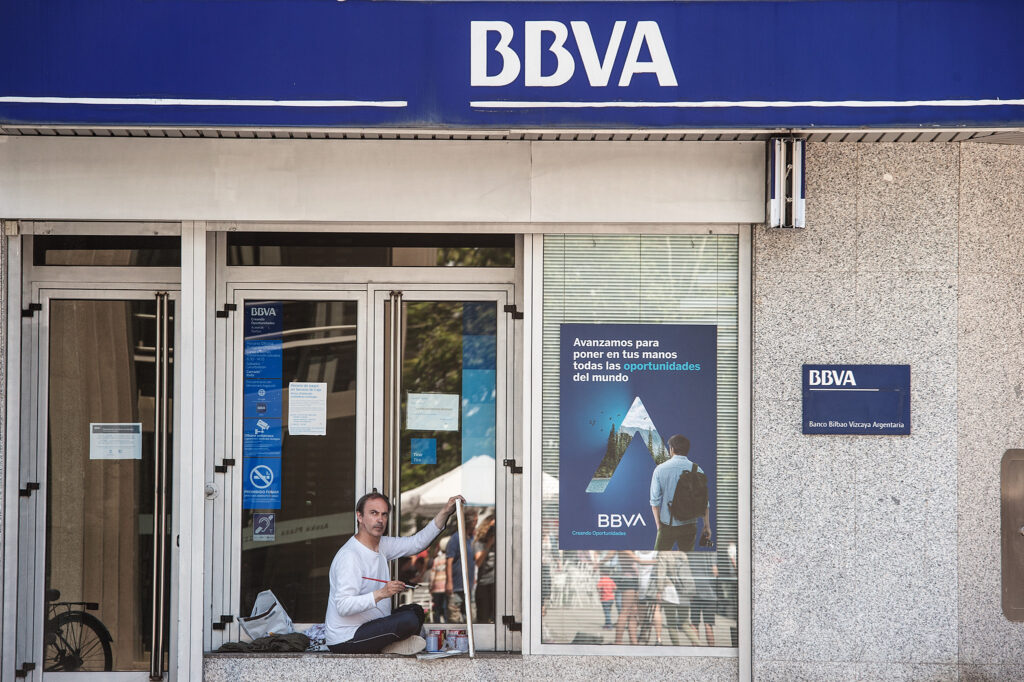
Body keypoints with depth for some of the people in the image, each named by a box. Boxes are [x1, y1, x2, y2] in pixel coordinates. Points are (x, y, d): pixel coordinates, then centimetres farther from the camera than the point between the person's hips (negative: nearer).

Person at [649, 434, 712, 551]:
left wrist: (658, 524, 5)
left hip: (667, 524, -1)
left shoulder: (660, 469, -5)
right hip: (689, 525, 1)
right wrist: (707, 526, 7)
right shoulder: (697, 470, -2)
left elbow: (655, 500, -3)